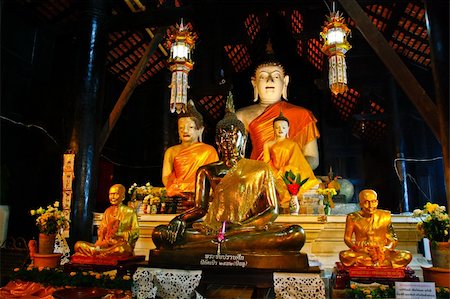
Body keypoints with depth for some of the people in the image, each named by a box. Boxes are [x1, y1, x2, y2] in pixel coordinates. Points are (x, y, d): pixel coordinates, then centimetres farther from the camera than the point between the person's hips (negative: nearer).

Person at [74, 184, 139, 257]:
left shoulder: (130, 212, 5)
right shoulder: (108, 211, 20)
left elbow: (135, 232, -2)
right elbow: (101, 229, 15)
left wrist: (119, 235, -17)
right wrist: (101, 240, -7)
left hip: (122, 244, -4)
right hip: (106, 244, 4)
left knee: (119, 249, -42)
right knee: (78, 245, -15)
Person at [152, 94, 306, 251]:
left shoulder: (260, 169, 12)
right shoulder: (207, 171, 16)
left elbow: (273, 210, 4)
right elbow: (200, 208, 8)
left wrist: (241, 226, -14)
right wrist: (179, 219, -15)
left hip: (250, 230, 0)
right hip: (214, 230, 1)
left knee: (297, 234, -29)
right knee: (160, 233, -21)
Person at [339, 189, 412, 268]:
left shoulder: (385, 216, 4)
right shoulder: (353, 218, -2)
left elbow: (393, 239, 8)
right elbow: (347, 238, 3)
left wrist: (387, 248, -14)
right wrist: (357, 249, -17)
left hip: (382, 253, 2)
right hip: (361, 254, -1)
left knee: (407, 256, -23)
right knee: (344, 255, -33)